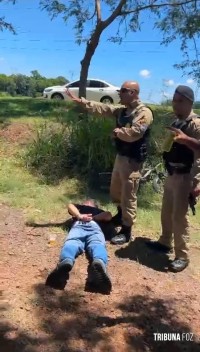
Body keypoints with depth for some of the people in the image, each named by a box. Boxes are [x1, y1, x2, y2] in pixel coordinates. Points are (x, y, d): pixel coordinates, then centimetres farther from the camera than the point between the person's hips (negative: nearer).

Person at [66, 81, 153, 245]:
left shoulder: (144, 112, -16)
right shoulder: (122, 110, 11)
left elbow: (134, 133, -29)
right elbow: (102, 108, 11)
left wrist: (117, 132, -12)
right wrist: (80, 100, 6)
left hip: (133, 160, -9)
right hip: (120, 156, 9)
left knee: (128, 196, -1)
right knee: (115, 191, 23)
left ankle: (126, 231, 11)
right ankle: (121, 216, 46)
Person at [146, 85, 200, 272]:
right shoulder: (176, 122, 12)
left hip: (184, 176, -9)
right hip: (171, 174, 9)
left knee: (179, 216, -4)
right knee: (166, 211, 18)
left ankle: (182, 256, 9)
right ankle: (165, 242, 36)